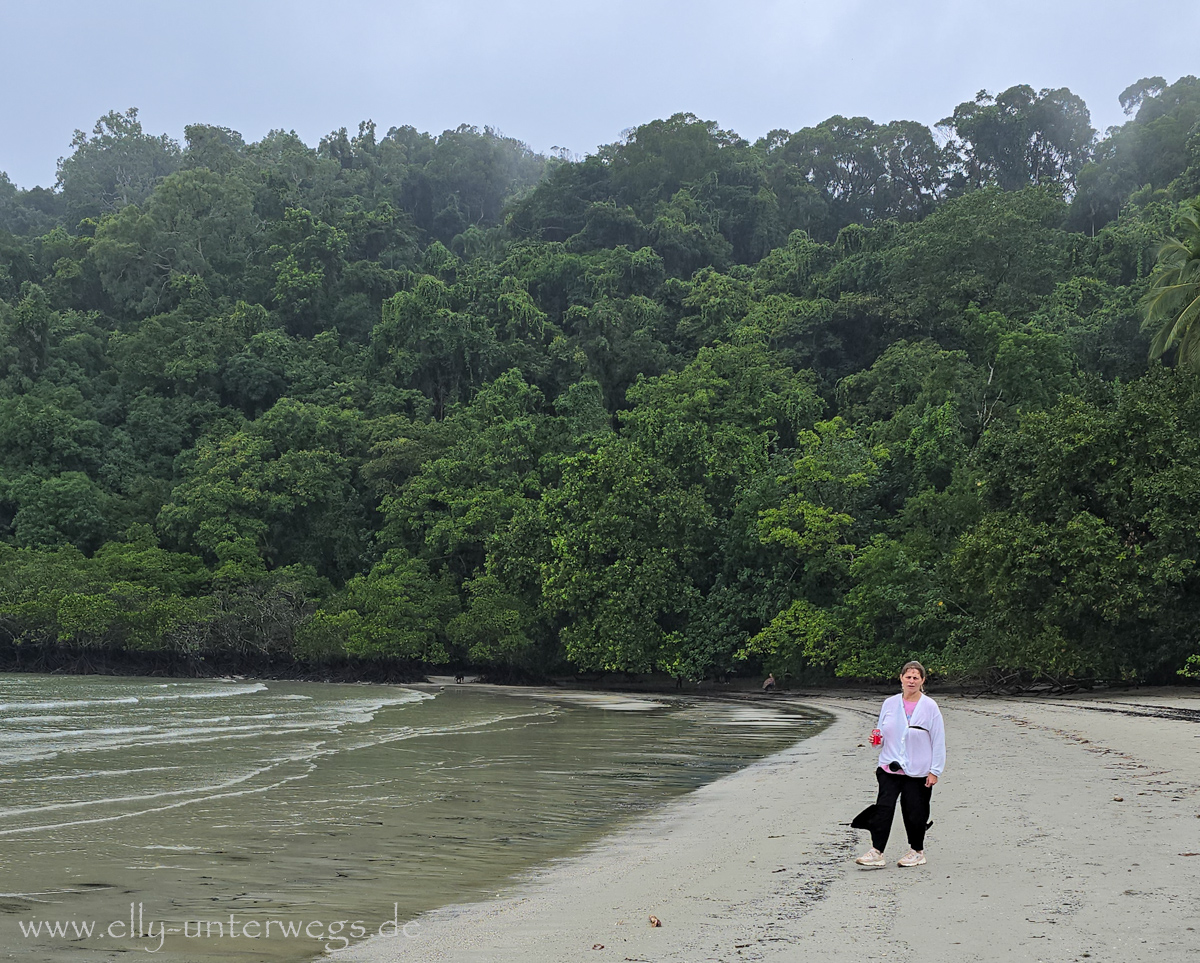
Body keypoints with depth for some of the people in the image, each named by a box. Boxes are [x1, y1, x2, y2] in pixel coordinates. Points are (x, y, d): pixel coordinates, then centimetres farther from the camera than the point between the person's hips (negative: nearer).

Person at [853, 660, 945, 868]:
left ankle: (917, 851, 25)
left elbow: (939, 741, -3)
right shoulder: (889, 704, 6)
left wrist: (935, 771, -7)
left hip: (918, 771, -3)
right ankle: (876, 852, -3)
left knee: (915, 812, 6)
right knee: (883, 807, -7)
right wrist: (877, 740, -6)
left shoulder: (930, 707, -5)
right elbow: (883, 733, 18)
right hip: (890, 767, 3)